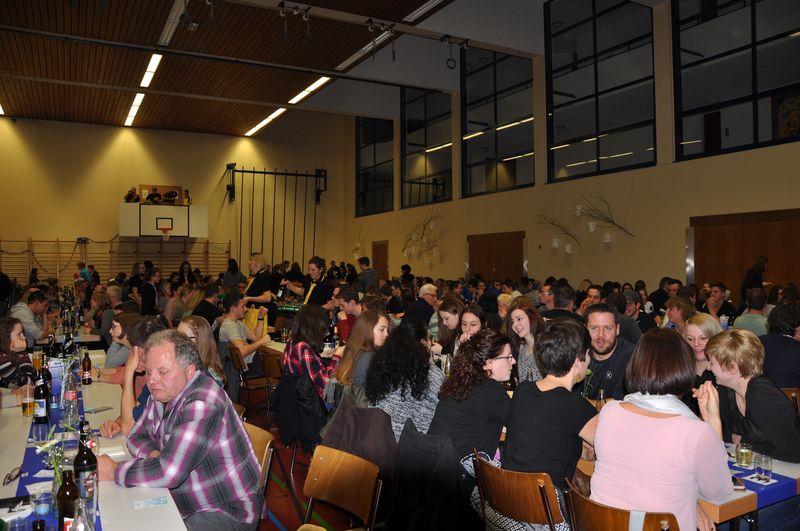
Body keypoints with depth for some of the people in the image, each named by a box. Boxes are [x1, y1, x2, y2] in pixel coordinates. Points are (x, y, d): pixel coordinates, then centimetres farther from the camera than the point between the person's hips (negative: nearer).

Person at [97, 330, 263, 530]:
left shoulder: (201, 403, -26)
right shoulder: (164, 393, 3)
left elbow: (168, 473, -30)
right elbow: (137, 436, 10)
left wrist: (113, 471, -17)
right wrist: (152, 454, -12)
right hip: (189, 505, 8)